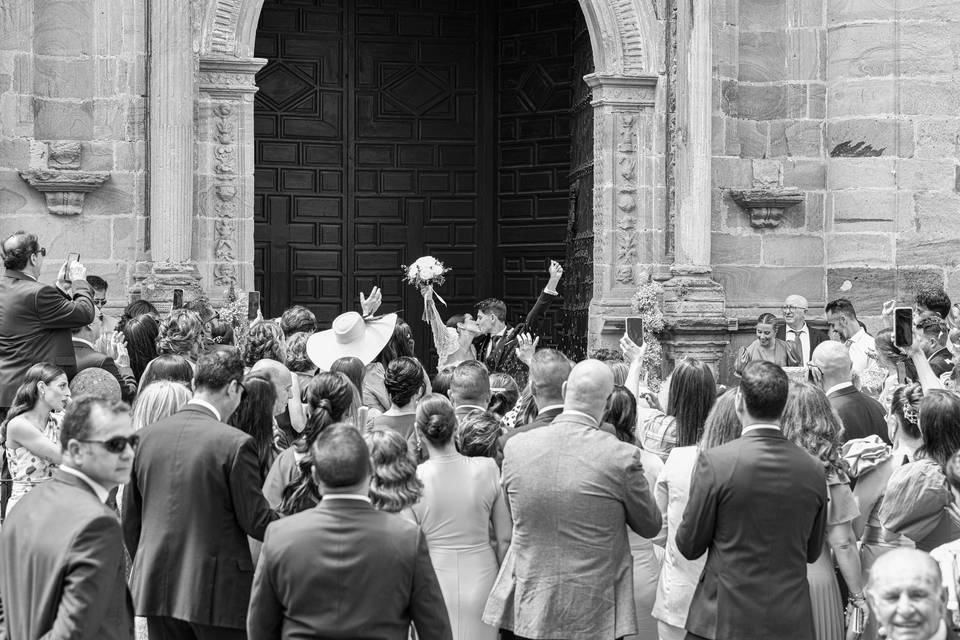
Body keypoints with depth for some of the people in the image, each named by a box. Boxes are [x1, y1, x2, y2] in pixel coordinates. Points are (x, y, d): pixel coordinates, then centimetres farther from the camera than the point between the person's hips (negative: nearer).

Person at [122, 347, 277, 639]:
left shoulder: (144, 436, 3)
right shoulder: (235, 444, -13)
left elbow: (129, 520, 10)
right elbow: (255, 521, -9)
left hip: (155, 587, 5)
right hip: (217, 591, -5)